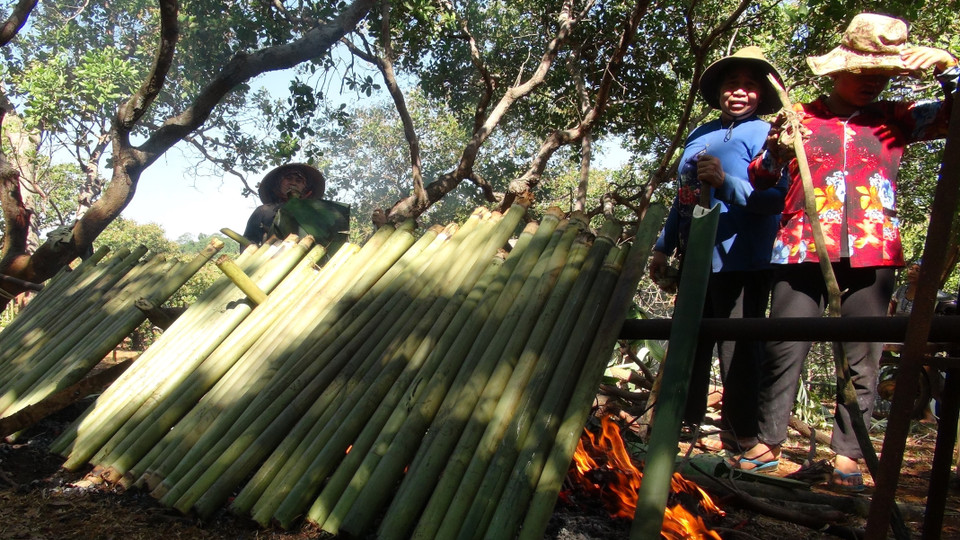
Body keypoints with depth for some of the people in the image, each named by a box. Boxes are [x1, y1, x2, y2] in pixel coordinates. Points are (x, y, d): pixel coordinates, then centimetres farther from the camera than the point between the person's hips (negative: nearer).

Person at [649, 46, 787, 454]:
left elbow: (775, 199, -17)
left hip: (741, 263, -7)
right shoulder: (700, 134, 16)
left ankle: (742, 436, 13)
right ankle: (684, 423, 29)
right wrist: (664, 247, 21)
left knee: (737, 351, -1)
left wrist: (725, 182, -32)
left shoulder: (766, 135, -4)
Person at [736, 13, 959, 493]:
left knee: (861, 360, 3)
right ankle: (767, 444, 12)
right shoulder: (799, 117, 11)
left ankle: (847, 455, 14)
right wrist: (777, 151, -12)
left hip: (871, 255, 2)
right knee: (782, 350, -1)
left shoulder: (894, 119, 15)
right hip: (802, 250, -1)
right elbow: (760, 181, 9)